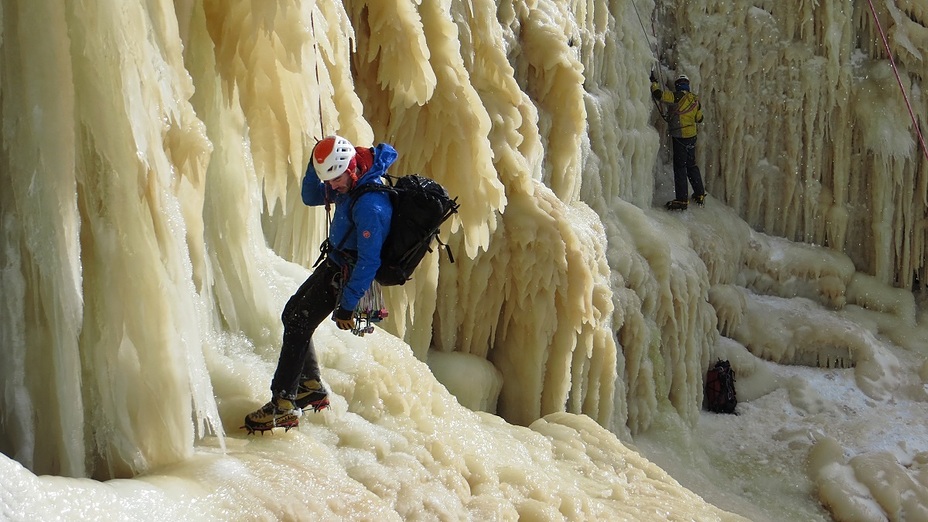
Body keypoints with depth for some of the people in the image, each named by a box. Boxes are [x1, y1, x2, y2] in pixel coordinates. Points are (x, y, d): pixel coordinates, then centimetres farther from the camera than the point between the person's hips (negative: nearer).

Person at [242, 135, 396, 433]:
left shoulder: (370, 204, -31)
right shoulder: (349, 184, -2)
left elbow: (369, 261, -29)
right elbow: (311, 197, 13)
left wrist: (347, 305, -25)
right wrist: (314, 166, -7)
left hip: (343, 274, -10)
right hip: (334, 263, 10)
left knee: (298, 326, -11)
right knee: (292, 316, 16)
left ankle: (283, 406, -7)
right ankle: (311, 386, 24)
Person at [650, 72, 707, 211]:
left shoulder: (677, 96, -13)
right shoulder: (695, 100, 10)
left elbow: (658, 95, -20)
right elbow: (699, 118, 20)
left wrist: (653, 82, -4)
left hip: (680, 137, -7)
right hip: (692, 136, 7)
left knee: (680, 167, -5)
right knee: (691, 165, 19)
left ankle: (681, 200, -7)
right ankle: (700, 195, 27)